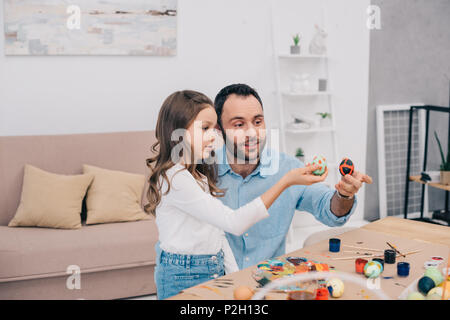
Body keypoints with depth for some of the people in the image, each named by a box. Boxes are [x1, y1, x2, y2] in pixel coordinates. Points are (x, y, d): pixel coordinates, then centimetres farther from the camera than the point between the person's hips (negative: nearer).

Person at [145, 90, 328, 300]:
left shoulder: (200, 174, 13)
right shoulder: (174, 178, -18)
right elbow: (234, 223, -21)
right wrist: (286, 181, -22)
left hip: (215, 272, 8)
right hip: (183, 278, -8)